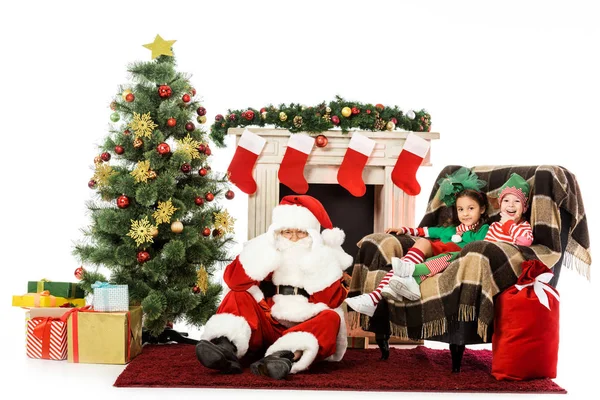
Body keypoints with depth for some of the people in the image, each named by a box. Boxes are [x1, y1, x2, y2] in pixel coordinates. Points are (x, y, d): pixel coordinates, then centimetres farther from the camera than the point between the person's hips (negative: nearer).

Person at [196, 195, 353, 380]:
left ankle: (285, 357, -56)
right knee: (238, 297, -15)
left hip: (307, 331, -1)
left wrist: (318, 265, -15)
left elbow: (332, 300, -11)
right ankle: (228, 348, -45)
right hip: (268, 327, 1)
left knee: (330, 317, -28)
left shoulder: (322, 260, 6)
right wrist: (266, 249, -18)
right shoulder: (269, 253, 7)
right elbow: (234, 280, -12)